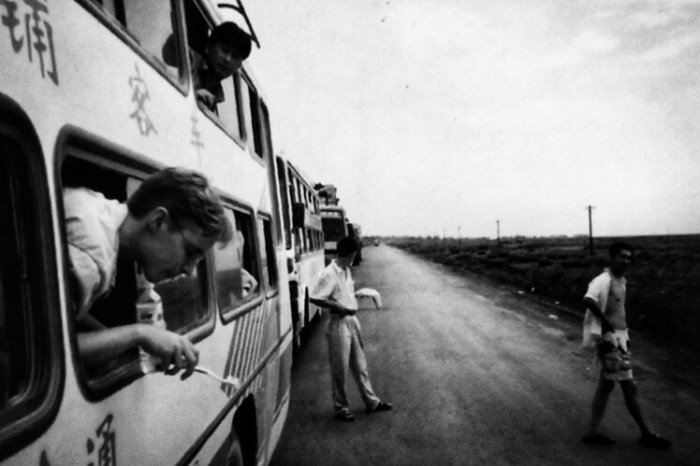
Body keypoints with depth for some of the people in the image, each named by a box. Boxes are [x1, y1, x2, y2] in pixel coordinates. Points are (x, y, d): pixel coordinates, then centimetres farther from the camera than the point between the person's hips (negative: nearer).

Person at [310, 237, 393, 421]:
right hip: (339, 325, -8)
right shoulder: (329, 274, -19)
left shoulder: (347, 271, 7)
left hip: (352, 321, 8)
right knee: (340, 370, 6)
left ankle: (371, 402, 29)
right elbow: (314, 298, -22)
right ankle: (341, 407, 21)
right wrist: (338, 307, -21)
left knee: (360, 365, 17)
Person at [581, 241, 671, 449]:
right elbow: (588, 300, -35)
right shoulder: (603, 280, -18)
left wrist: (625, 334, 11)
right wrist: (605, 321, -25)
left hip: (619, 338, 10)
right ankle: (646, 434, 14)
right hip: (609, 339, -10)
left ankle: (594, 432, 19)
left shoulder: (621, 281, 12)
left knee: (606, 385, 12)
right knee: (629, 387, 1)